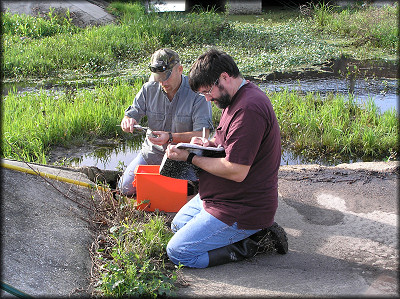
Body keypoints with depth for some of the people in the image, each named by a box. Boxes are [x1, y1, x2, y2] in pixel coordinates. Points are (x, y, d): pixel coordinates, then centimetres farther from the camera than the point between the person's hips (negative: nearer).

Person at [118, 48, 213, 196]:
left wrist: (171, 137, -37)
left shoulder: (197, 92, -19)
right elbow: (130, 115, 3)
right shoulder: (149, 88, -4)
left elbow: (203, 135, -24)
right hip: (153, 152, 4)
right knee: (126, 188, -4)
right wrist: (128, 121, -24)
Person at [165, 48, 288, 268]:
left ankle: (251, 244, -3)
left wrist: (190, 157, -18)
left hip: (242, 209, -11)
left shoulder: (248, 108, -27)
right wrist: (210, 143, 3)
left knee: (177, 253, -9)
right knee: (178, 225, 25)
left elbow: (236, 171, -29)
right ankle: (252, 230, 11)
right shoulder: (238, 98, 8)